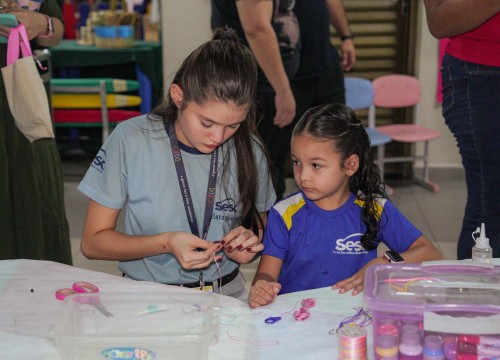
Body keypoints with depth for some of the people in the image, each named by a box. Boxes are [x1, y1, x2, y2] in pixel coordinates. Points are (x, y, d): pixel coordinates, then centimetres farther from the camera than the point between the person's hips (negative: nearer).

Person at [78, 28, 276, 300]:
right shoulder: (130, 140, -11)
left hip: (227, 295, 3)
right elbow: (93, 242, -6)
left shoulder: (248, 150, -2)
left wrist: (250, 240, -9)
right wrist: (166, 243, -20)